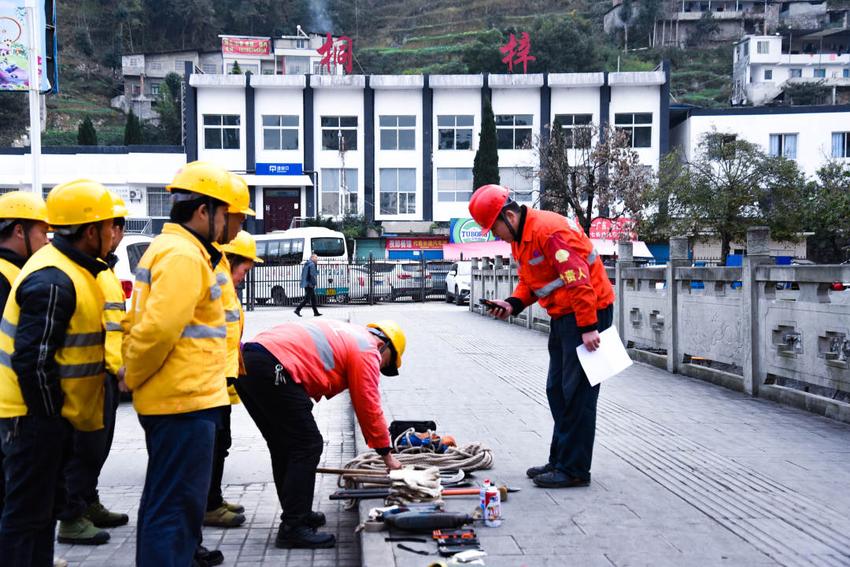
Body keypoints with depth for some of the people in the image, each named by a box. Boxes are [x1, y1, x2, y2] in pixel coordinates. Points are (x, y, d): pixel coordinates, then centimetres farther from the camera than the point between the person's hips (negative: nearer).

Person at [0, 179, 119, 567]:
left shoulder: (64, 268, 10)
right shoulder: (54, 282, -22)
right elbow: (33, 359, -25)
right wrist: (49, 414, -16)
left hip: (47, 414, 10)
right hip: (36, 416, -10)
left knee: (46, 503, 19)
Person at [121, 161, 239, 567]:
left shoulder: (164, 248, 18)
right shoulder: (184, 255, -16)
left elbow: (138, 322, 18)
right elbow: (159, 328, -25)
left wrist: (132, 373, 10)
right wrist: (132, 379, -12)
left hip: (171, 398, 10)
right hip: (185, 400, -10)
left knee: (166, 498, 23)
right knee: (176, 503, -5)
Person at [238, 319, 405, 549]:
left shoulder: (345, 335, 31)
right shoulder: (367, 350, 5)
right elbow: (369, 407, 5)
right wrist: (386, 454, 15)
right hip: (273, 369, -10)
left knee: (284, 446, 20)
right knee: (307, 447, -3)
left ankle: (297, 513, 30)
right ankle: (293, 528, -2)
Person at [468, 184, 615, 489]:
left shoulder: (549, 230, -22)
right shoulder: (520, 237, 10)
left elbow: (578, 280, -26)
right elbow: (530, 280, 18)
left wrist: (588, 327, -27)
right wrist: (513, 304, -1)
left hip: (588, 313, -10)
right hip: (563, 315, 11)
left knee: (577, 393, -7)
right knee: (557, 391, 14)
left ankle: (574, 469, 0)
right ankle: (560, 461, 23)